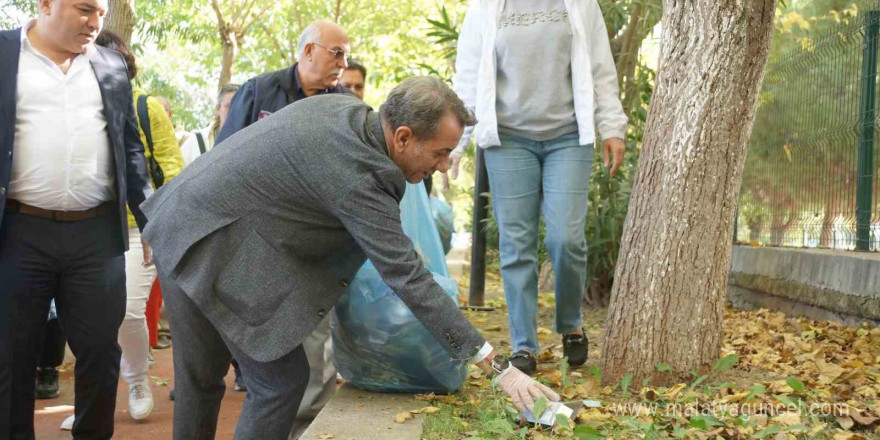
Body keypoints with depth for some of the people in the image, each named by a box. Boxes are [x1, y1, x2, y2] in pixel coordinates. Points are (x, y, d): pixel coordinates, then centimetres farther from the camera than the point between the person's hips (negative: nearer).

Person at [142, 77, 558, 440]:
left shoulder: (343, 106, 2)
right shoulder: (359, 180, -23)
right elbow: (410, 281, -25)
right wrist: (497, 366, -24)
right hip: (212, 246, -9)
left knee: (200, 376, 19)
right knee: (282, 379, -3)